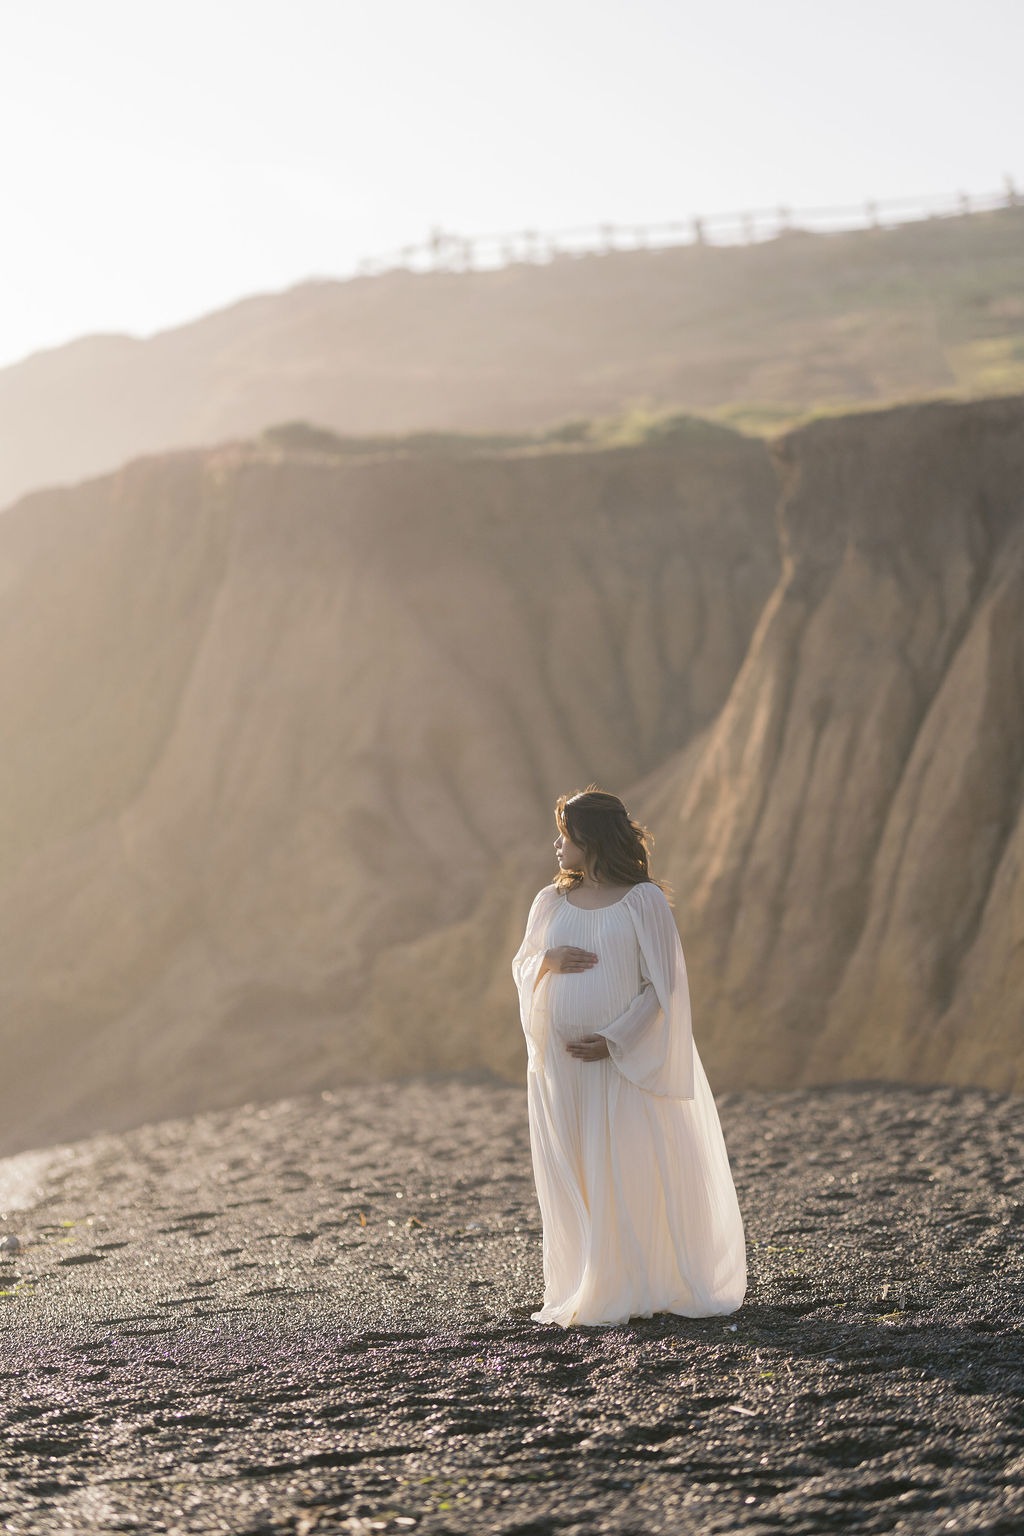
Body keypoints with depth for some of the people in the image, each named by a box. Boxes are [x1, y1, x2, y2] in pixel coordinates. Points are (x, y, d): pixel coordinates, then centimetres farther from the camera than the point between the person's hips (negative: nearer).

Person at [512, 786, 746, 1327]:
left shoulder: (643, 901, -5)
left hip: (622, 1060, -4)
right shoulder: (550, 903, 9)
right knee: (570, 1181, 4)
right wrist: (548, 962, -9)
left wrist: (612, 1040, -17)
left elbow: (662, 985, -8)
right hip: (559, 1065, 4)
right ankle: (585, 1291, 11)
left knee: (628, 1176, -3)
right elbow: (521, 968, 15)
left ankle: (637, 1289, 6)